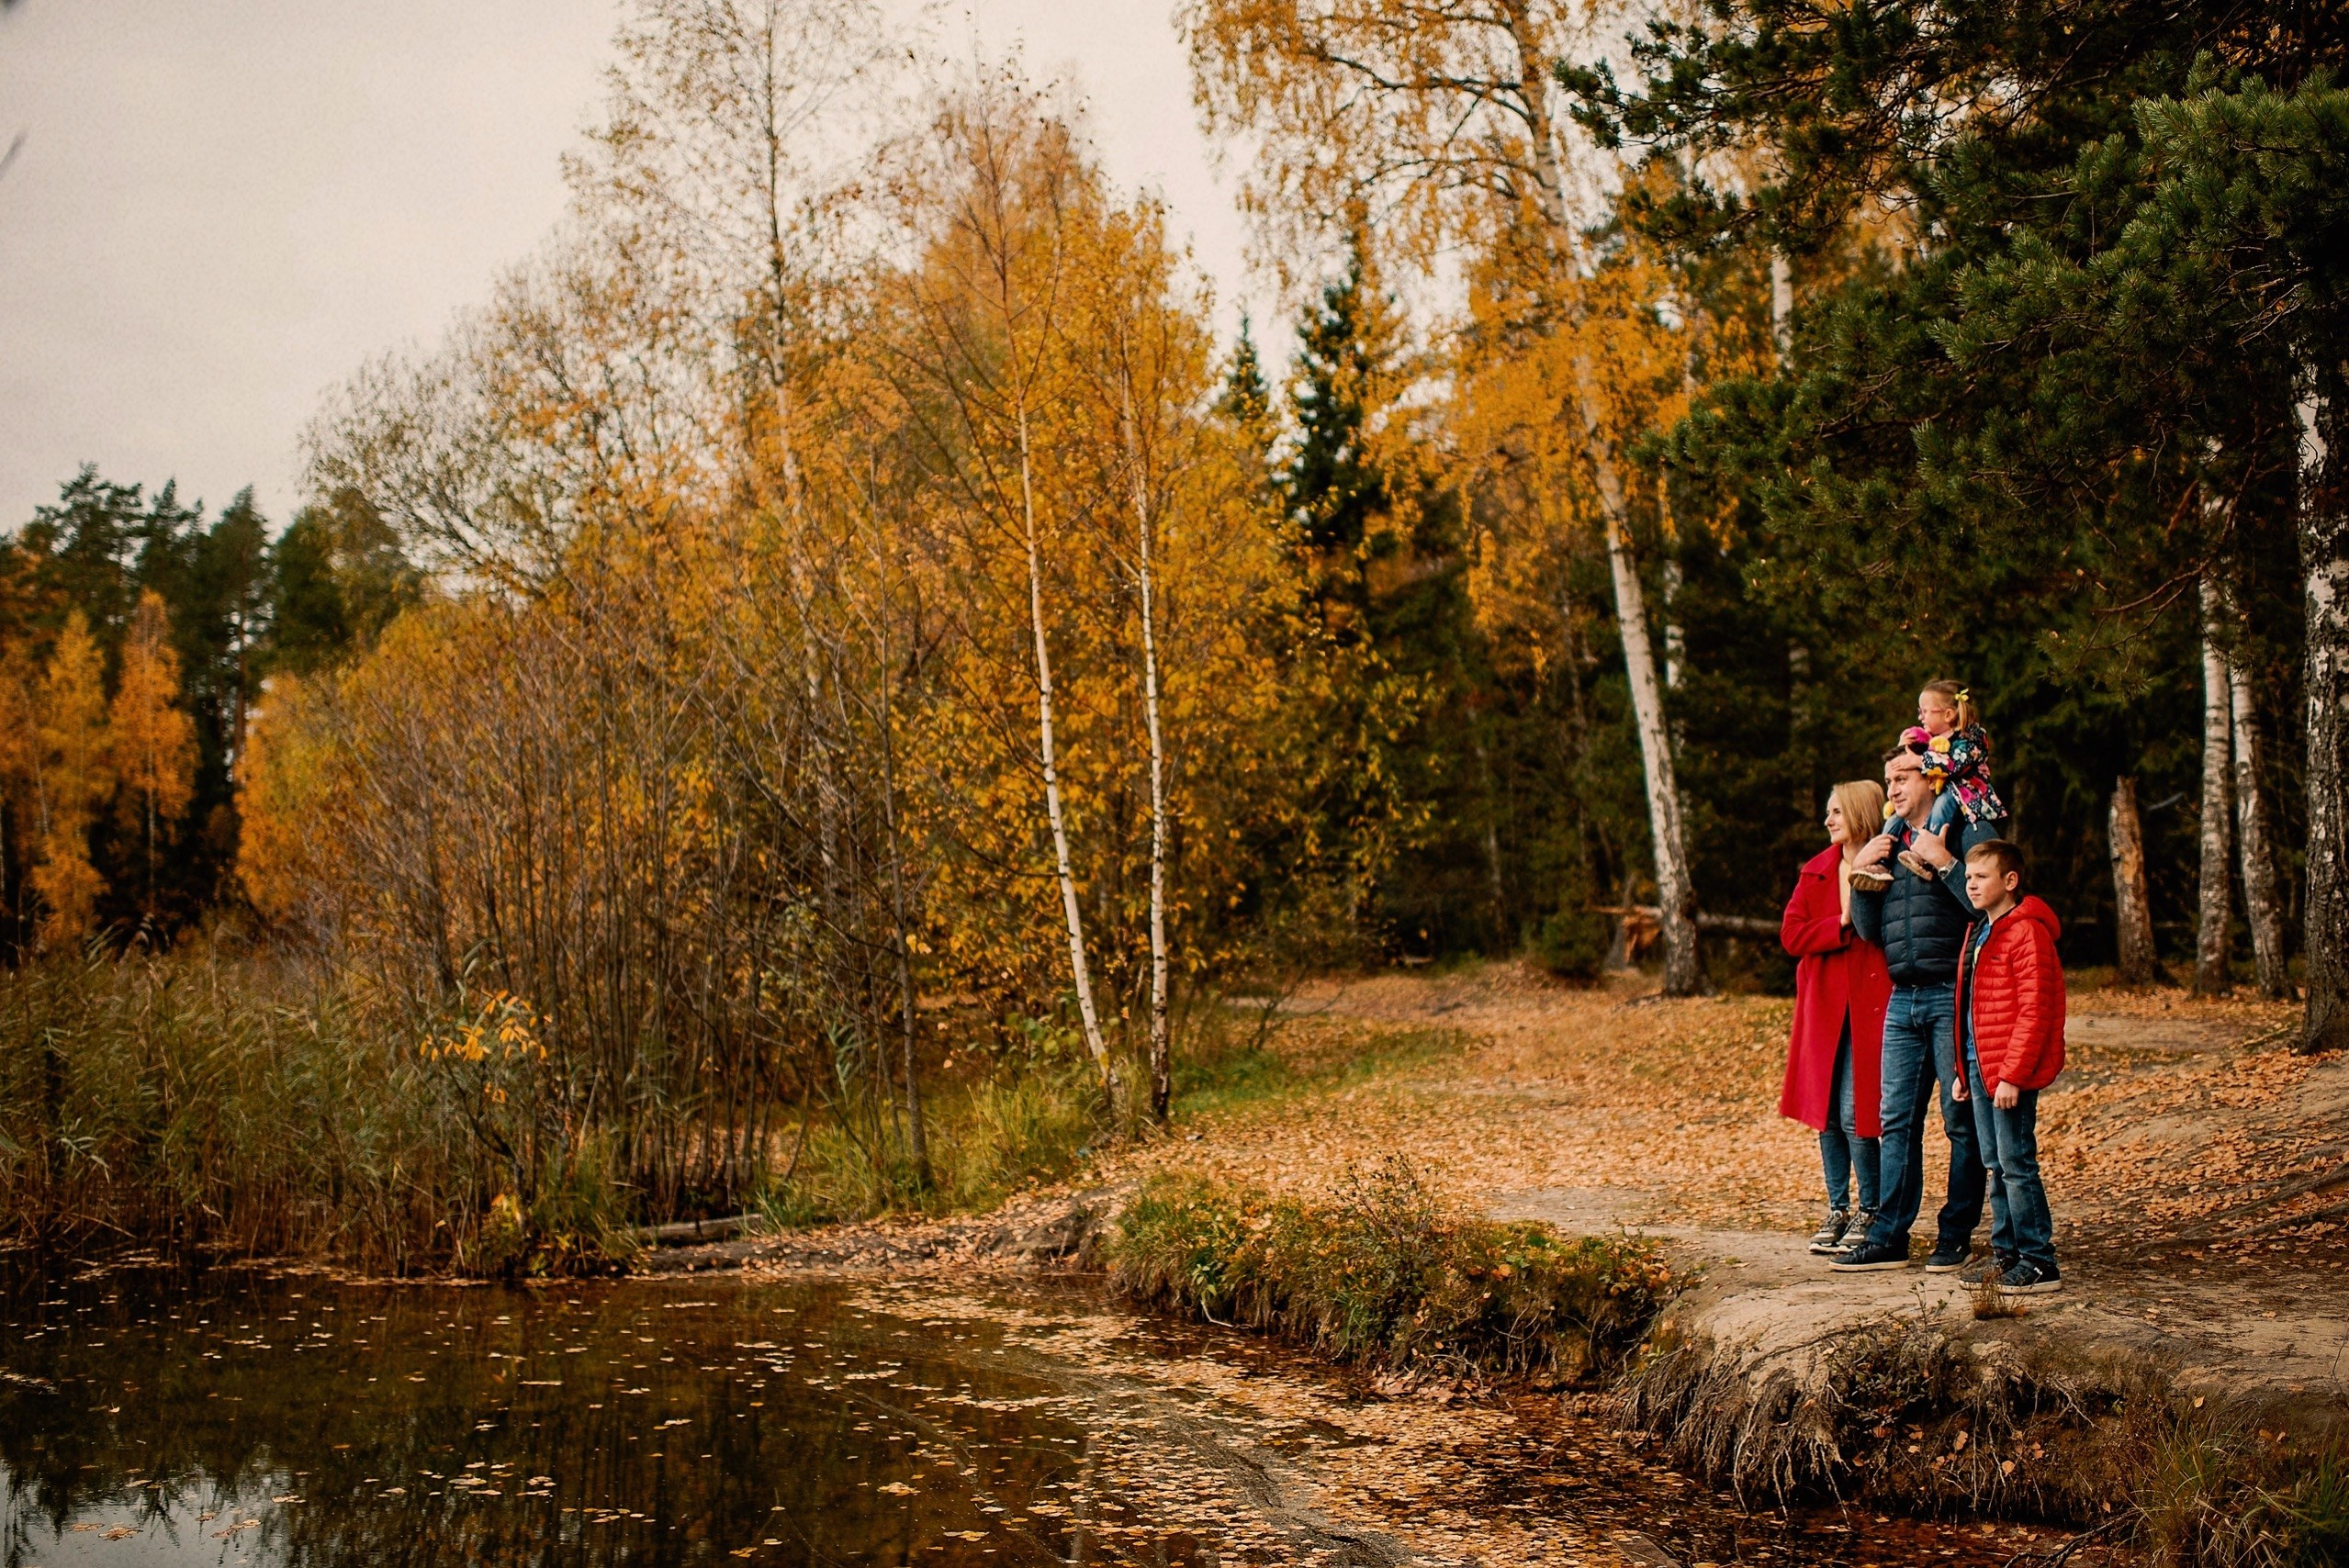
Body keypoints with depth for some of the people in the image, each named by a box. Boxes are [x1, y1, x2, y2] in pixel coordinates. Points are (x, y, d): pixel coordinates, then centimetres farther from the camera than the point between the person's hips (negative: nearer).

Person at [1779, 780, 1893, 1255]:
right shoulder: (1816, 872, 12)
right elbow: (1791, 936, 3)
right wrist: (1843, 924, -7)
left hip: (1870, 1006, -5)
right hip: (1823, 1007, 5)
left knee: (1854, 1114, -8)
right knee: (1826, 1114, 7)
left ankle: (1870, 1212, 8)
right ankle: (1837, 1210, 19)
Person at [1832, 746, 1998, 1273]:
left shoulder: (1969, 833, -3)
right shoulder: (1888, 842, 17)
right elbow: (1869, 929, 15)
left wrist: (1945, 863, -20)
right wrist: (1860, 873, 3)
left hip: (1955, 996, -6)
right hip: (1902, 1001, 6)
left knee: (1962, 1121, 1)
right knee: (1896, 1120, 6)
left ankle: (1955, 1237, 9)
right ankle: (1889, 1237, 10)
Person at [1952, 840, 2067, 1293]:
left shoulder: (2027, 933, -13)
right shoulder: (1979, 932, 16)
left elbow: (2034, 1012, -18)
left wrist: (2012, 1075, -20)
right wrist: (1966, 1070, 18)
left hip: (2011, 1074, -9)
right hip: (1981, 1068, 9)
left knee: (2017, 1165, -6)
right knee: (1997, 1165, 13)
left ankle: (2039, 1263, 0)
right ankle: (2006, 1252, 21)